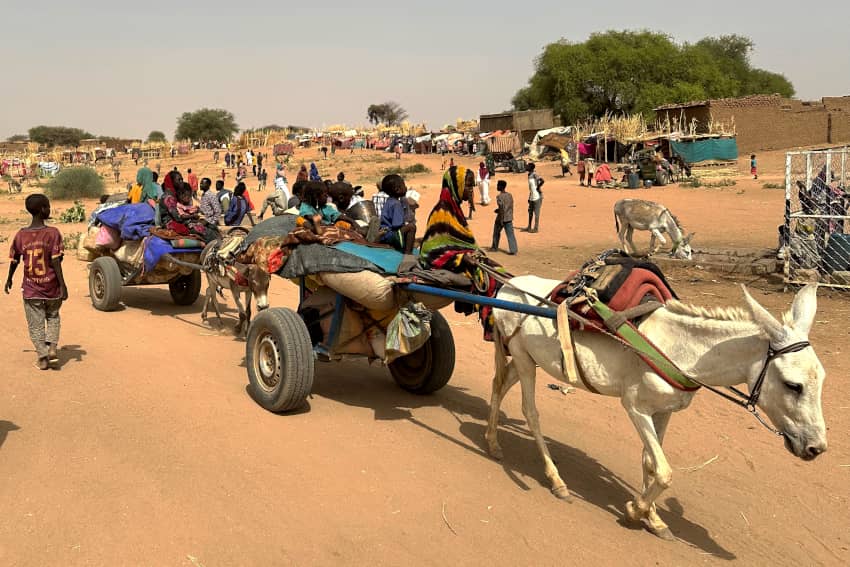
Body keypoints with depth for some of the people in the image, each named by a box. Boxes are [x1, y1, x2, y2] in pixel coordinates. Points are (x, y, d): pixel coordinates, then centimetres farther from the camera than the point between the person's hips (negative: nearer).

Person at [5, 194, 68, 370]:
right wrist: (63, 285, -11)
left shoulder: (20, 235, -4)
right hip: (51, 287, -1)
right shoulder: (53, 233, -13)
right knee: (53, 317, 22)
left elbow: (14, 262, 6)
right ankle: (52, 347, 7)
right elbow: (56, 262, -16)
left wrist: (9, 280, 22)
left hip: (31, 290, 1)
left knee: (36, 325, 11)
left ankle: (42, 356, 8)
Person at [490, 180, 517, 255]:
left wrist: (501, 220, -16)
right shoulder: (510, 195, 6)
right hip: (509, 218, 5)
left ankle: (495, 247, 28)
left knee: (496, 232, 15)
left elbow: (502, 209, -20)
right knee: (510, 234, 2)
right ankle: (513, 250, -6)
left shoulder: (499, 197, -15)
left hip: (502, 218, -5)